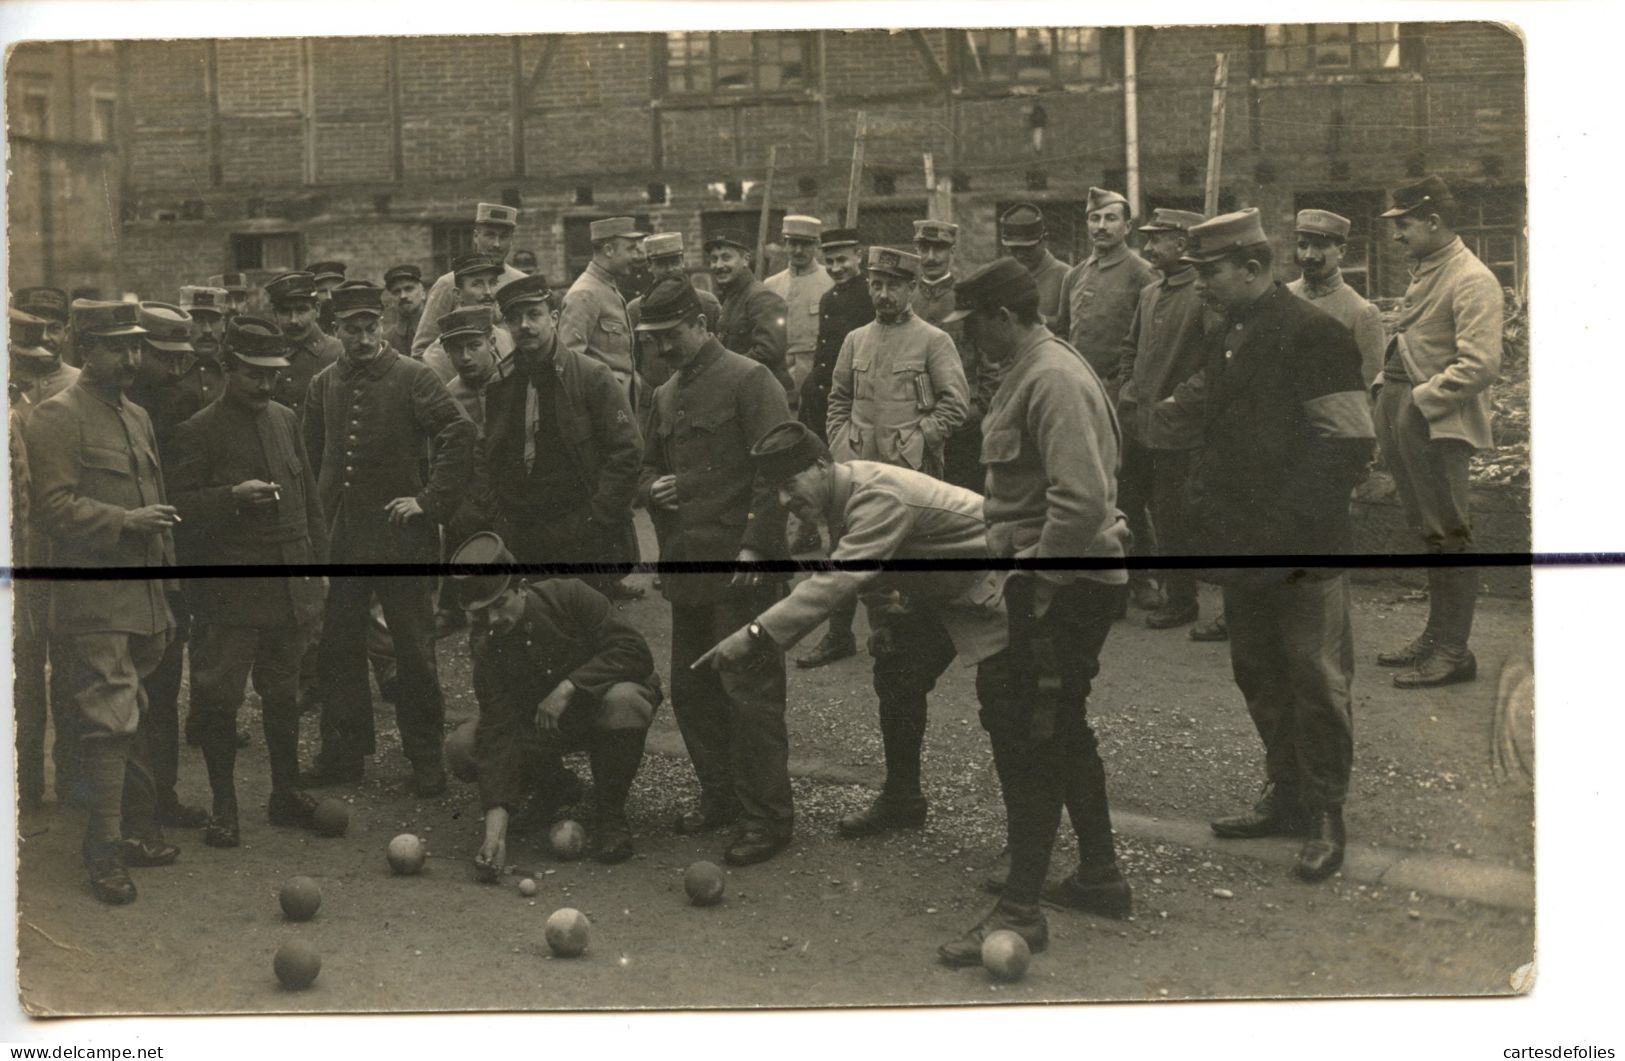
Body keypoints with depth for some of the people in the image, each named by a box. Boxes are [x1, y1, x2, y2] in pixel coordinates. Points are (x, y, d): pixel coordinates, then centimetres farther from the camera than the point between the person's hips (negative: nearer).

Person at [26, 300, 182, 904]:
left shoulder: (137, 417, 18)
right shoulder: (56, 417, -8)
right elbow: (52, 506, -15)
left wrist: (166, 598, 22)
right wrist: (125, 522, -23)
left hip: (142, 601, 8)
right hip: (93, 606, -8)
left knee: (132, 724, 15)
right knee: (109, 723, -10)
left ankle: (140, 831, 24)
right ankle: (104, 854, -6)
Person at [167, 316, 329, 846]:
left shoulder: (286, 419, 12)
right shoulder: (198, 432, -7)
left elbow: (309, 498, 17)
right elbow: (180, 510, -9)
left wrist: (318, 564, 13)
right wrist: (233, 497, -23)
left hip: (291, 585, 5)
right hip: (229, 591, -5)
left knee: (283, 694, 15)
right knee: (219, 698, -1)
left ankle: (287, 792, 26)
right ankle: (224, 806, 10)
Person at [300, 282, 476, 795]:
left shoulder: (412, 377, -6)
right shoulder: (324, 384, 8)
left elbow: (459, 435, -13)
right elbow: (309, 454, 16)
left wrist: (430, 502, -15)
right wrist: (318, 521, 9)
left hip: (400, 536, -4)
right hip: (339, 538, 4)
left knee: (415, 651, 4)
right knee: (338, 648, 9)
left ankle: (425, 757, 13)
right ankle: (343, 752, 19)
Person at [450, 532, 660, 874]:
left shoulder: (569, 596, -23)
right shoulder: (488, 650, -16)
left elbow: (635, 651, -28)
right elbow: (498, 735, -24)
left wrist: (569, 686, -36)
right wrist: (495, 826, -36)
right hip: (545, 724, 3)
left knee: (621, 699, -40)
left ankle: (610, 815, -18)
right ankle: (554, 794, 12)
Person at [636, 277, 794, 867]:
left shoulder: (749, 380, -7)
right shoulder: (666, 396, 17)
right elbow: (648, 464, 29)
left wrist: (755, 547, -19)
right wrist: (651, 487, 4)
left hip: (740, 568, -8)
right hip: (686, 568, 8)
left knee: (750, 691, -7)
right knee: (690, 687, 13)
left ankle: (767, 818, 0)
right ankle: (720, 797, 27)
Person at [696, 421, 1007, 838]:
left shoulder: (879, 499, -33)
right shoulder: (851, 487, -3)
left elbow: (838, 581, -42)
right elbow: (869, 567, 12)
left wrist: (755, 635, -45)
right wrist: (886, 615, -3)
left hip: (995, 584, -10)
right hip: (943, 591, 10)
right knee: (896, 674, 10)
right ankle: (901, 800, 22)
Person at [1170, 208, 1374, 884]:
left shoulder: (1313, 336, -13)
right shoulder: (1228, 339, 12)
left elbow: (1349, 447, -17)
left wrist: (1280, 533, -19)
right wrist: (1205, 509, 7)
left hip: (1304, 552, -8)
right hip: (1244, 550, 8)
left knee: (1316, 684, 0)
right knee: (1259, 679, 15)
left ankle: (1325, 821, 10)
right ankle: (1287, 799, 27)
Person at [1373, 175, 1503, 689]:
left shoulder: (1473, 281, -13)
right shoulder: (1423, 271, 15)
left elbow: (1480, 364, -21)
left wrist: (1421, 398, -17)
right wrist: (1389, 391, 10)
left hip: (1437, 424, -9)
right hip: (1403, 418, 9)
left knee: (1447, 534, -3)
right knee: (1427, 532, 16)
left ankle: (1454, 651, 3)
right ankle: (1436, 635, 26)